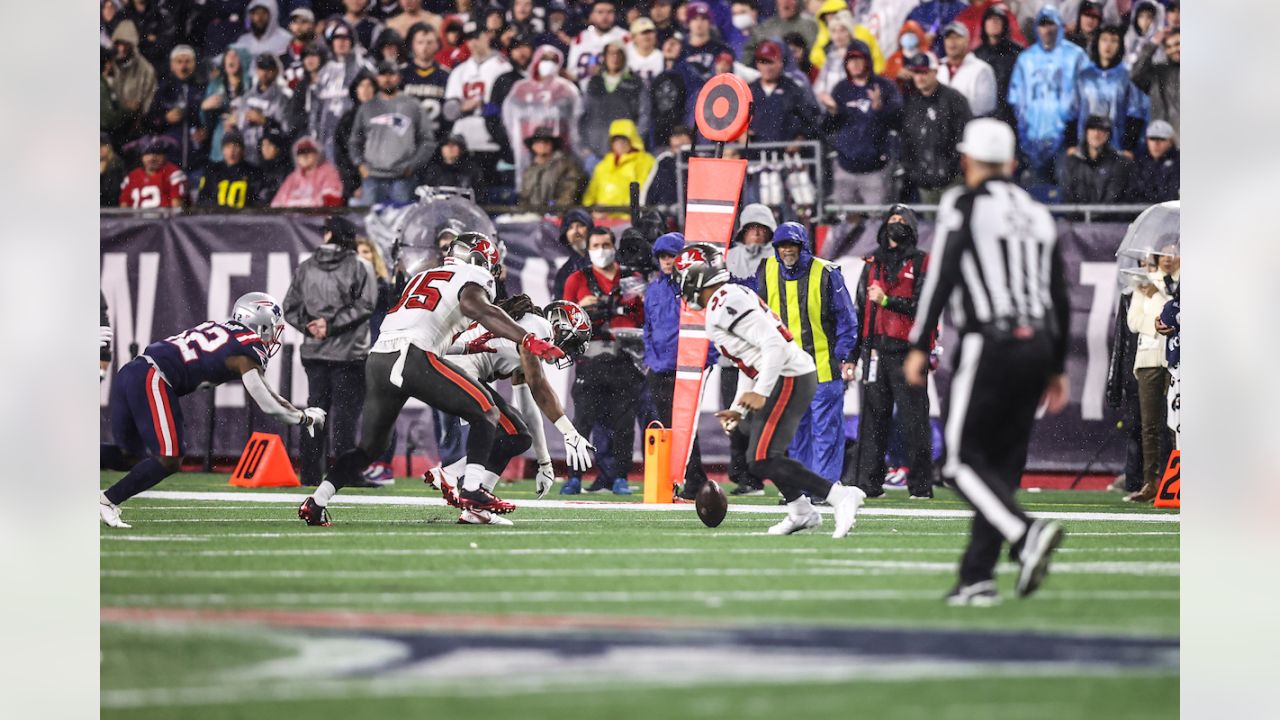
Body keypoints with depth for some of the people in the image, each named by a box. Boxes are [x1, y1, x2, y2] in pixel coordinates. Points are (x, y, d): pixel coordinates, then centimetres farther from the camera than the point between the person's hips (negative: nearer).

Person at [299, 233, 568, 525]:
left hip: (377, 359, 7)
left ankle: (315, 504, 13)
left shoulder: (422, 277, 33)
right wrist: (528, 339, -20)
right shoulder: (472, 276, 10)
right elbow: (476, 306, -12)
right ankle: (472, 490, -13)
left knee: (370, 446, 21)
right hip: (411, 358, -7)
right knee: (486, 413, 3)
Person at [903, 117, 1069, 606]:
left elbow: (941, 277, -11)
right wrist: (1057, 368, 22)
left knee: (963, 460, -3)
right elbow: (1060, 298, 17)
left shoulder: (964, 205, -2)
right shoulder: (1038, 215, 16)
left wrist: (918, 347, -7)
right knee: (1002, 462, 10)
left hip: (988, 345, -6)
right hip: (1037, 344, 6)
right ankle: (978, 577, 7)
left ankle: (1027, 534, -25)